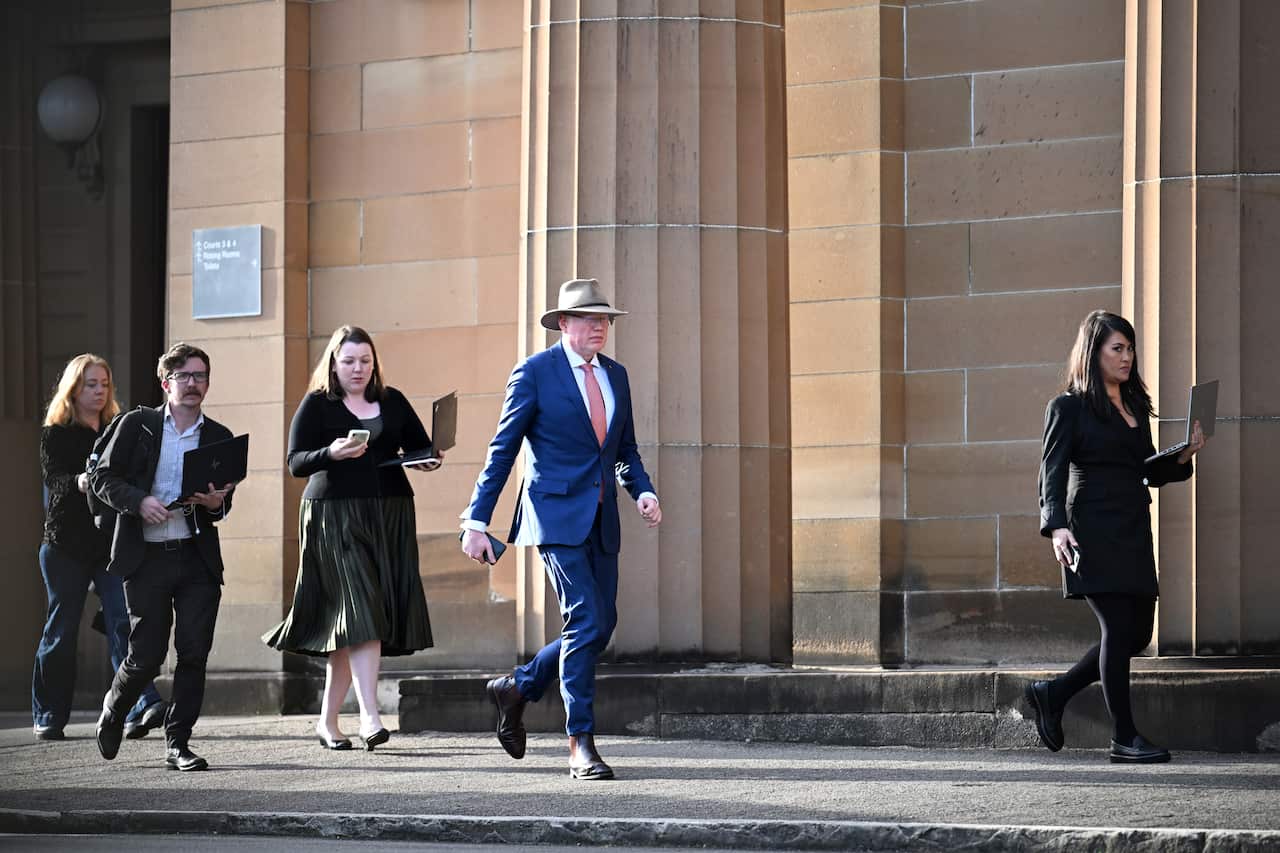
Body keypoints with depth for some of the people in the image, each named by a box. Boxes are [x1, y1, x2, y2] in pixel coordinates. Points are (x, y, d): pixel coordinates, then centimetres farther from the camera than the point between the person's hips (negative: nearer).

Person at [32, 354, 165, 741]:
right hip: (67, 542, -2)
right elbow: (54, 479, -12)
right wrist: (79, 483, -33)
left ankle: (142, 708, -23)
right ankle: (48, 716, 14)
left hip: (113, 540, 2)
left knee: (123, 622, -12)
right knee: (61, 629, 3)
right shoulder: (55, 434, 4)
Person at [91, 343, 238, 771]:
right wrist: (139, 502, -14)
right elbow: (102, 479, 2)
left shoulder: (219, 438, 11)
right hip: (147, 556, -2)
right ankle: (113, 711, 29)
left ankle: (178, 744, 3)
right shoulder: (137, 425, 4)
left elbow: (224, 501, 15)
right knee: (147, 655, -1)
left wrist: (216, 503, -9)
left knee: (194, 654, -5)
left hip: (198, 559, 2)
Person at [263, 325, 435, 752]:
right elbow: (296, 461, -4)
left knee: (346, 628, 6)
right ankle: (369, 717, -22)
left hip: (390, 515, 4)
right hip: (336, 516, -4)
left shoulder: (392, 401, 14)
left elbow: (420, 446, 16)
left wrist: (429, 460, -6)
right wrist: (331, 453, -22)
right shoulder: (316, 404, 2)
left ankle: (328, 720, 15)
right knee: (359, 610, -16)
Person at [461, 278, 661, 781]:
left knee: (600, 628, 7)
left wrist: (642, 491, 0)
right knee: (586, 623, -14)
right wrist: (477, 522, -7)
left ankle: (517, 688, 30)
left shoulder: (616, 376, 13)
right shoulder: (535, 373, -5)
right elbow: (502, 452, -4)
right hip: (558, 515, -7)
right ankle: (581, 745, -9)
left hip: (602, 522, 7)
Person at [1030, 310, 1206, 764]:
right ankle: (1124, 738, -4)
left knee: (1137, 632, 5)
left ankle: (1052, 694, 21)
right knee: (1119, 628, -10)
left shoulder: (1136, 407, 19)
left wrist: (1183, 457, 4)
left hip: (1133, 531, 7)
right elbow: (1052, 472, -7)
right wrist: (1056, 526, -22)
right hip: (1093, 531, -7)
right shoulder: (1068, 407, -1)